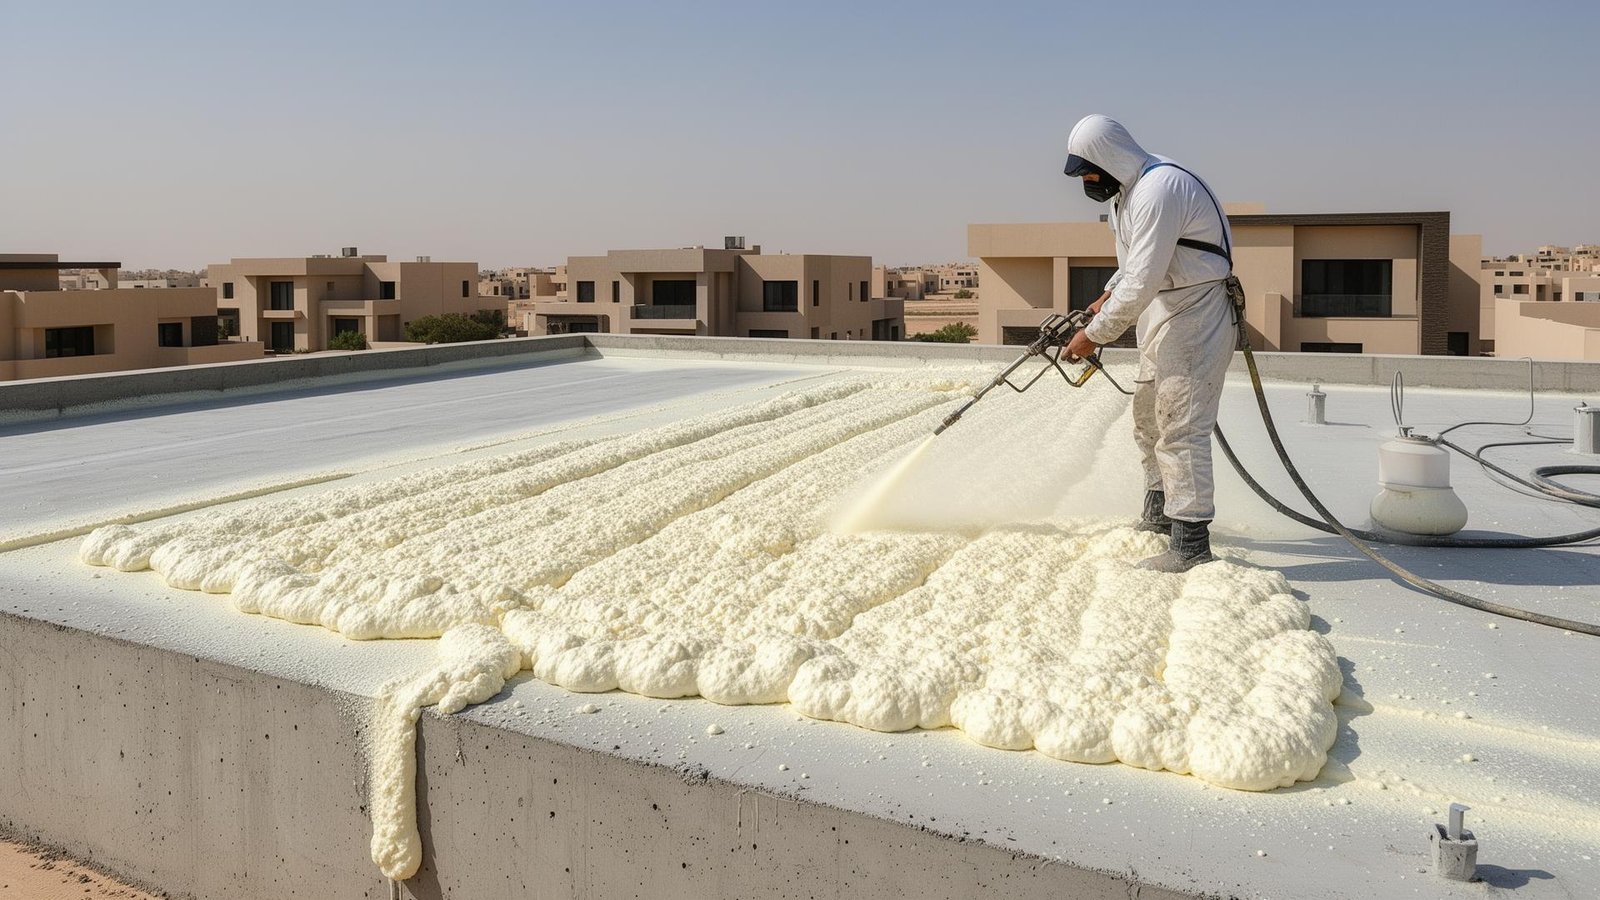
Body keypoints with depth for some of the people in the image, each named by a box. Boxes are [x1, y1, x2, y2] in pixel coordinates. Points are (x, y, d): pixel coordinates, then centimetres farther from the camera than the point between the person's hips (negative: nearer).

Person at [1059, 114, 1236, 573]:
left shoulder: (1160, 190, -24)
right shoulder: (1129, 189, 10)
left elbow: (1143, 281, -27)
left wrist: (1095, 334, -21)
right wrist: (1110, 293, 9)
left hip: (1194, 316, -11)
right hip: (1161, 313, 11)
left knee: (1180, 427, -12)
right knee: (1148, 414, 20)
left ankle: (1191, 542, -9)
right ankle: (1160, 513, 36)